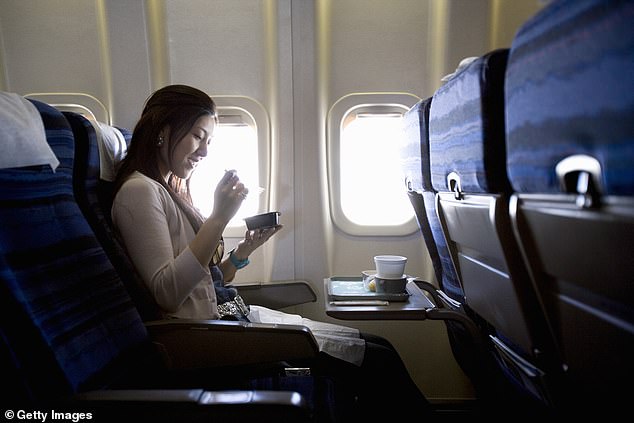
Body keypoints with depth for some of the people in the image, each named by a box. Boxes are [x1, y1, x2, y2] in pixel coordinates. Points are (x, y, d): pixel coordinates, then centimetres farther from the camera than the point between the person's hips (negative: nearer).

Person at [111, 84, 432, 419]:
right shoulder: (139, 191, -9)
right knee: (379, 361, -10)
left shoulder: (169, 190, 18)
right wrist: (218, 218, -21)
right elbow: (167, 294, -20)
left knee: (376, 345, 2)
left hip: (229, 313, 9)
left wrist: (243, 251, -2)